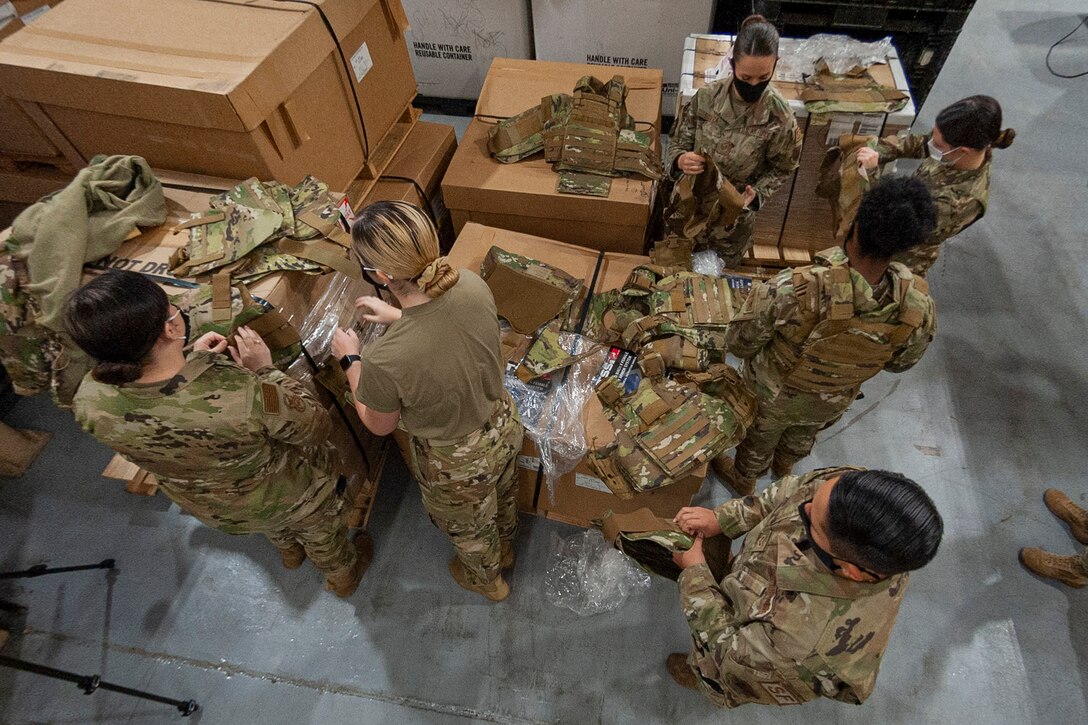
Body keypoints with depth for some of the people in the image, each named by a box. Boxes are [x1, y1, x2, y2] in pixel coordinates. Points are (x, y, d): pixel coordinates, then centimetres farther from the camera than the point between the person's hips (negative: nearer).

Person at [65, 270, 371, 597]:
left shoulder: (90, 402, -29)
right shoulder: (243, 396, -46)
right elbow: (316, 426, -26)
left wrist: (189, 358, -7)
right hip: (290, 496, -4)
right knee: (321, 530, 32)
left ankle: (289, 552, 72)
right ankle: (343, 578, 63)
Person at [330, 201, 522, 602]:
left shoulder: (384, 360, -40)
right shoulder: (472, 285, -25)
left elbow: (379, 425, -15)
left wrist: (350, 359, -3)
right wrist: (397, 314, 7)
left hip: (457, 463, -5)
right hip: (504, 426, 5)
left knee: (468, 528, 31)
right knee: (502, 496, 38)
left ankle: (487, 579, 65)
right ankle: (505, 548, 71)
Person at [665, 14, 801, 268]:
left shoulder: (780, 117, -21)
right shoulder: (706, 96, -17)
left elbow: (781, 169, -6)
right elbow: (678, 142, -6)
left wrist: (756, 194, -25)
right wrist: (680, 160, -31)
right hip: (690, 200, 2)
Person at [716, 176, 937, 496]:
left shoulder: (795, 289, -44)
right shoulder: (918, 308, -29)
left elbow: (739, 343, -27)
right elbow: (900, 362, -7)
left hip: (771, 394, -3)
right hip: (831, 404, 3)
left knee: (759, 437, 30)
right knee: (803, 435, 37)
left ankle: (743, 478, 60)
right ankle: (784, 465, 68)